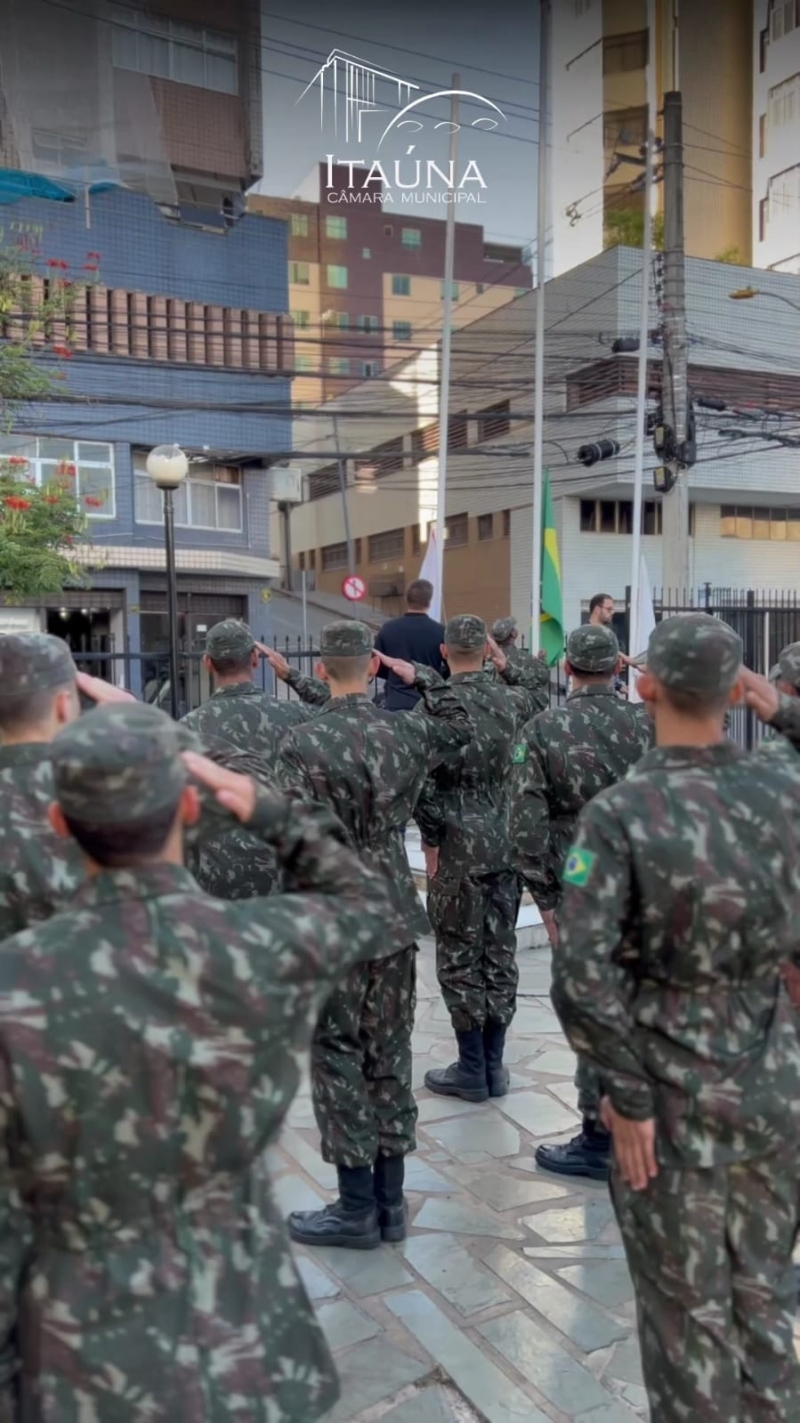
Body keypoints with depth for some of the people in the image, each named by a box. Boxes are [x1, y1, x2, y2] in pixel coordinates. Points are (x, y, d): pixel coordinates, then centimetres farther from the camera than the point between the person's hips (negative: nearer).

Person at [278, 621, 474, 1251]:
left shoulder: (303, 744, -15)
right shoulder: (404, 731, 0)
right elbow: (461, 725, 22)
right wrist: (418, 676, 18)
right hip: (395, 916, 5)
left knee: (339, 1062, 7)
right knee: (391, 1057, 14)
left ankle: (357, 1207, 16)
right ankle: (390, 1201, 25)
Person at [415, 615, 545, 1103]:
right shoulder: (510, 699, 2)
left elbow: (428, 781, -15)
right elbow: (539, 698, 26)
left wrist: (431, 841, -5)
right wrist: (504, 660, 21)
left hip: (459, 848, -5)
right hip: (507, 845, 5)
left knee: (461, 957, 5)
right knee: (501, 953, 12)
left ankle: (472, 1071, 14)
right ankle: (494, 1066, 22)